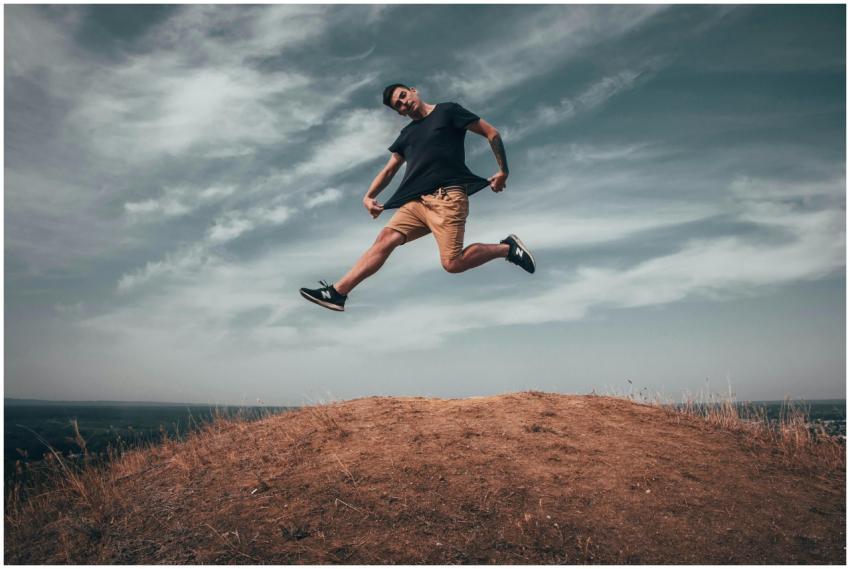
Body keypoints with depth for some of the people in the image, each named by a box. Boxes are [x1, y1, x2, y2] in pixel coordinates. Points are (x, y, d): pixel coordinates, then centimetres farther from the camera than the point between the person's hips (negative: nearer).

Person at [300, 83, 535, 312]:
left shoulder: (448, 111, 7)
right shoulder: (407, 134, 24)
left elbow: (491, 132, 6)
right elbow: (389, 170, 23)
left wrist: (503, 171, -3)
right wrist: (368, 197, 6)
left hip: (447, 197, -6)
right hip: (417, 201, 6)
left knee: (452, 264, -18)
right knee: (385, 239, -9)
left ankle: (507, 247, 3)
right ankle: (337, 292, -11)